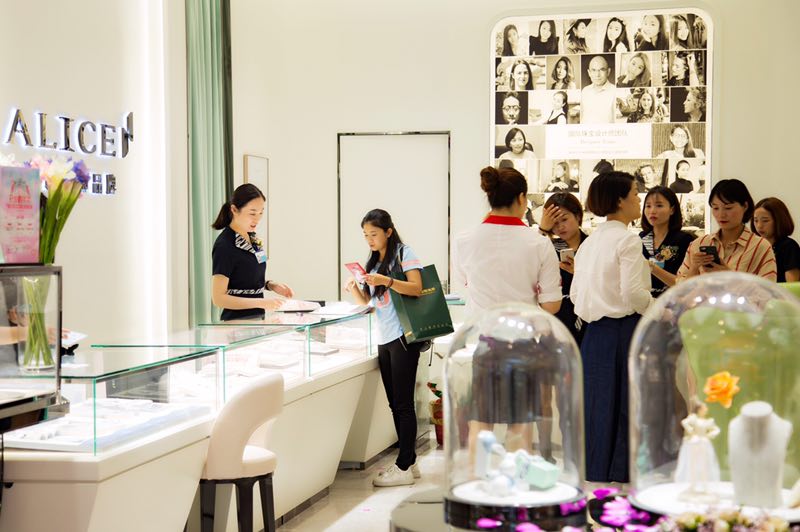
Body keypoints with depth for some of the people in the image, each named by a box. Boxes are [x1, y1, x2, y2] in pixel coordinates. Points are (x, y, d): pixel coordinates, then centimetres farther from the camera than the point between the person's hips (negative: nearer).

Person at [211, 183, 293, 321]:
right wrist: (261, 302, -25)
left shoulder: (252, 237, 8)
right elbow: (218, 298, -20)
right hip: (238, 321, -8)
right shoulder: (224, 246, -17)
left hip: (257, 318, 8)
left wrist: (270, 285, 2)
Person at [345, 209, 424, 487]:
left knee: (403, 403, -7)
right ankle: (408, 461, 17)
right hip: (384, 339, 8)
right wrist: (354, 288, -3)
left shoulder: (404, 254, -4)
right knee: (395, 403, 10)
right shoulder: (373, 262, 19)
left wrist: (387, 281, -28)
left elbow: (417, 289, -15)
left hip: (403, 337, -8)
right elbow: (365, 300, 17)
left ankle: (404, 467, -5)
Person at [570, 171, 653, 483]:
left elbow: (575, 293, 13)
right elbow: (633, 293, -19)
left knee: (597, 404, 10)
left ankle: (593, 471, 14)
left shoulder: (590, 241, 13)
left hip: (594, 332, 7)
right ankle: (618, 473, 2)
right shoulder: (627, 240, -10)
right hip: (623, 330, -7)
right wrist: (657, 310, -4)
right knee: (624, 407, -1)